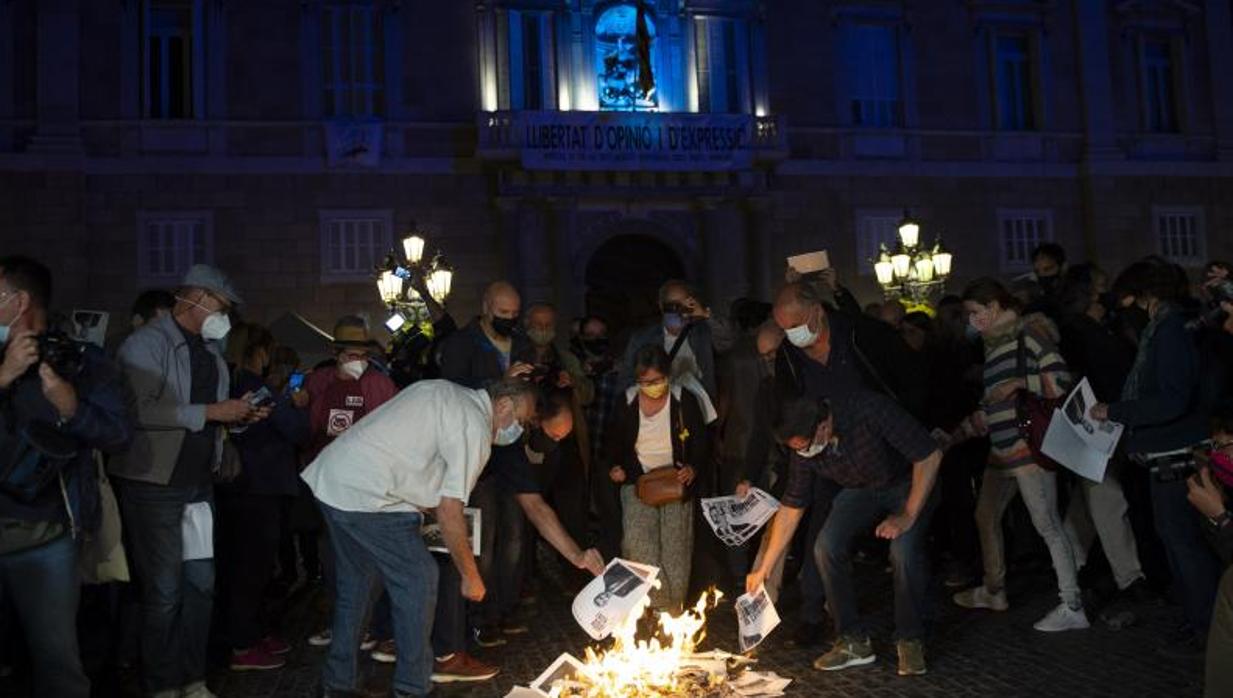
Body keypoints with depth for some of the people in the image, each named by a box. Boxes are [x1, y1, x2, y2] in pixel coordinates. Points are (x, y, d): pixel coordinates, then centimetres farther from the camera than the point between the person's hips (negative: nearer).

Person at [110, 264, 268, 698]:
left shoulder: (210, 352, 15)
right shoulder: (147, 343, -12)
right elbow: (139, 411, -26)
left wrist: (238, 415, 4)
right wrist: (211, 411, -23)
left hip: (198, 483, 8)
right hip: (152, 483, -8)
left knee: (201, 583, 12)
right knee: (164, 592, -1)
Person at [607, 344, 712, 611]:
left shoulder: (685, 401, -8)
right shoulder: (627, 402, -4)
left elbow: (701, 442, 2)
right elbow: (615, 440, 13)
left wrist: (693, 468, -16)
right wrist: (616, 467, -3)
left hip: (676, 479, -1)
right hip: (637, 479, 1)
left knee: (675, 542, -5)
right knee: (637, 542, -16)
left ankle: (674, 604, 12)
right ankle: (655, 601, -3)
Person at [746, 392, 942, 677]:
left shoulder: (870, 410, -36)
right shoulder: (805, 450, -18)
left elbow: (930, 455, -29)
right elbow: (791, 508, -7)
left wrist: (908, 516, -29)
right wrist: (764, 568, -5)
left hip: (912, 483, -4)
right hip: (861, 490, 4)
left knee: (904, 551, -28)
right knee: (826, 546, -17)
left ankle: (910, 641, -5)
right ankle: (853, 641, -2)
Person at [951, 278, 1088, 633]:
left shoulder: (1026, 335, -6)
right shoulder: (991, 346, 18)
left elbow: (1061, 378, -14)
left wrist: (1020, 382, -20)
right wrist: (976, 422, 14)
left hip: (1029, 444, -9)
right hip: (1001, 447, 9)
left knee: (1046, 523, -10)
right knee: (986, 516, 16)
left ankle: (1072, 607, -5)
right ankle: (994, 590, 31)